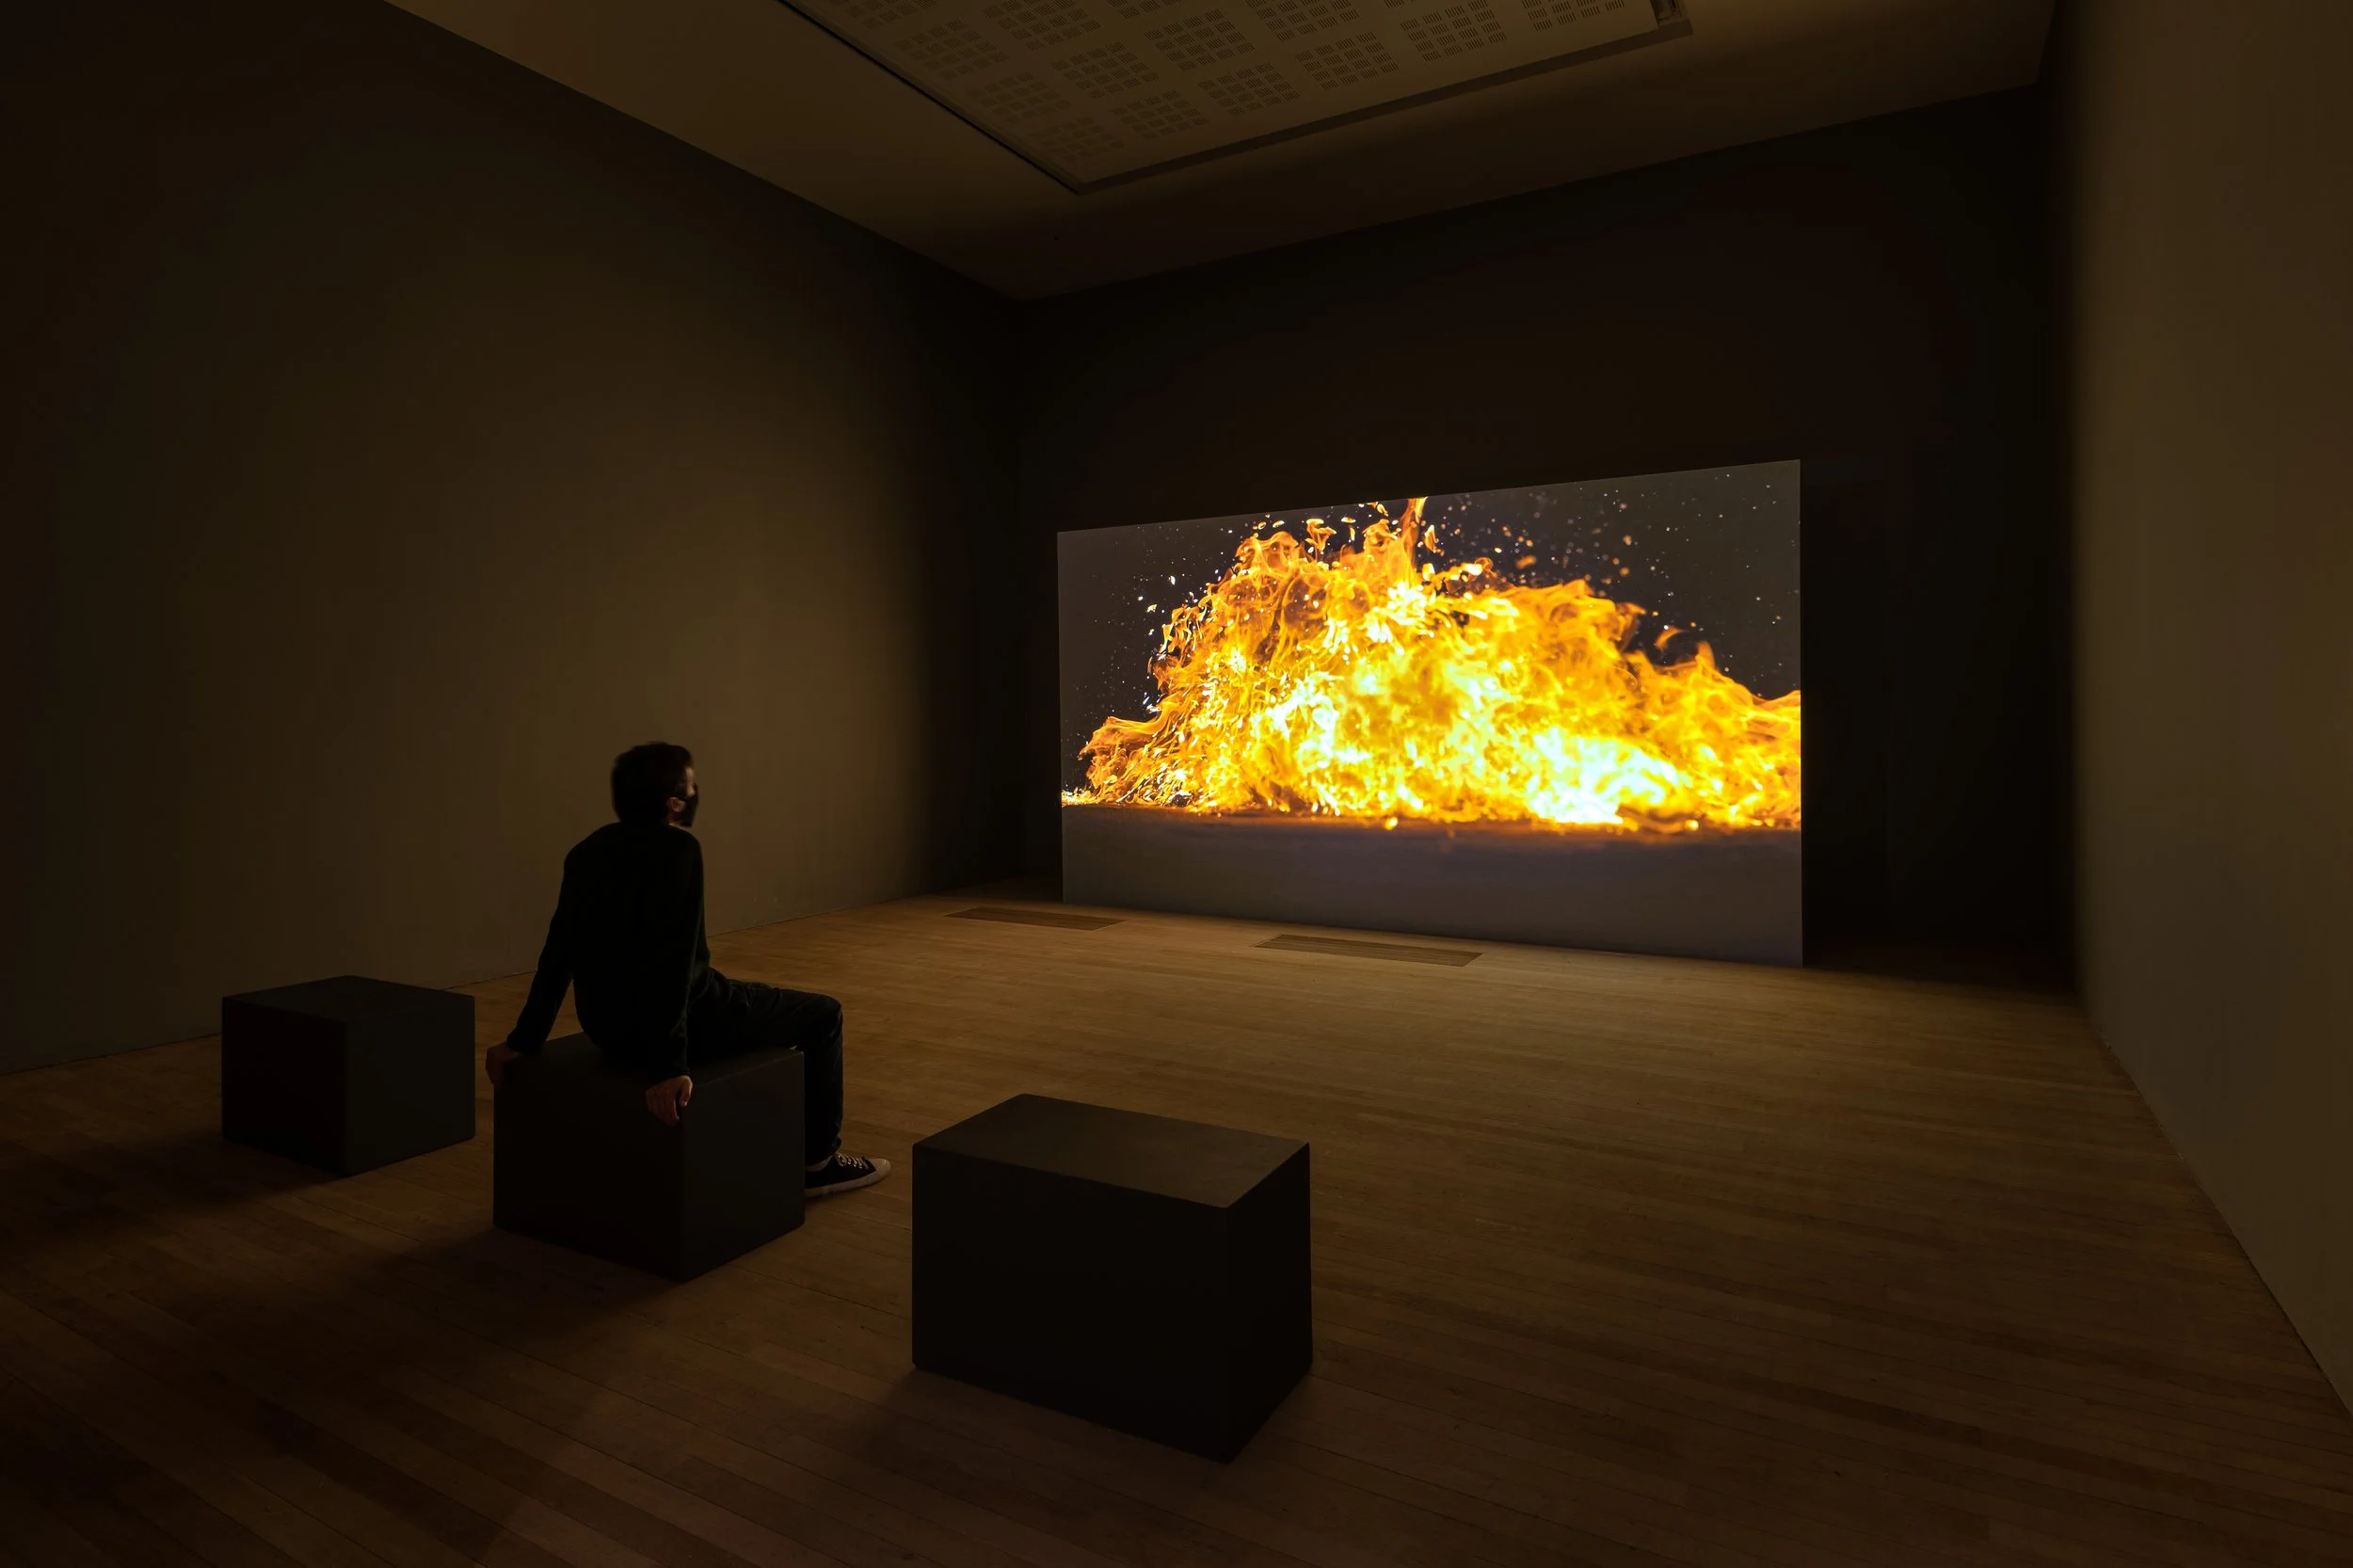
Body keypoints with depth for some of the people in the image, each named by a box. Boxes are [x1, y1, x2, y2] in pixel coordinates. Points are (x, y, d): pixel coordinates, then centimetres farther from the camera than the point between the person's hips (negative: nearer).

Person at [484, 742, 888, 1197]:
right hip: (676, 1021, -9)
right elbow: (671, 958, -28)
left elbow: (558, 954, 11)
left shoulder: (589, 850, 5)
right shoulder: (677, 848, -20)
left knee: (745, 1002, 35)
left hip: (608, 1025, 9)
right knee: (821, 1014, 10)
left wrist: (525, 1040, 17)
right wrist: (666, 1065, -29)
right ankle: (818, 1160, 18)